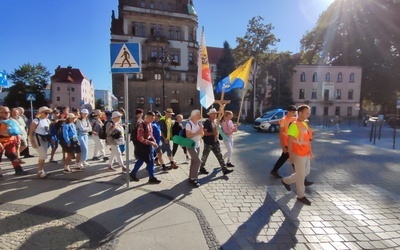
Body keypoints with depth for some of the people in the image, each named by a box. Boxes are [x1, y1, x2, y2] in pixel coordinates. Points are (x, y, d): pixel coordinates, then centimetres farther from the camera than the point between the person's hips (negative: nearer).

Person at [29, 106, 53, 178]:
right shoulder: (36, 121, -13)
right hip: (38, 139, -7)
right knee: (43, 156, -9)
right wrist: (32, 142, -17)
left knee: (43, 156, 12)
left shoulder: (48, 121, 8)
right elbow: (31, 132, -12)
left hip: (45, 139, 7)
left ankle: (41, 171, 23)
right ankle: (40, 171, 7)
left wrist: (50, 139, 9)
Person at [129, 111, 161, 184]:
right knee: (150, 162, -2)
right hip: (143, 146, -8)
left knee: (140, 161, 17)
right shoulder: (141, 125, -18)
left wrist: (154, 142, 1)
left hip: (149, 145, 8)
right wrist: (150, 142, -24)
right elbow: (140, 138, -22)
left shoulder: (149, 124, 8)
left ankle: (133, 174, 31)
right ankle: (151, 177, 10)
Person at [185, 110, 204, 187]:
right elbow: (188, 136, -19)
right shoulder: (189, 124, -15)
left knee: (194, 161, 11)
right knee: (198, 161, -12)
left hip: (197, 145, 7)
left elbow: (202, 135, 8)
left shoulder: (199, 123, 6)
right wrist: (197, 132, -21)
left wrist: (201, 129, -10)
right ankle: (193, 178, 0)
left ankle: (191, 178, 22)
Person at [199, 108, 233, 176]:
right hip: (208, 143, -7)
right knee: (205, 156, 9)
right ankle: (202, 168, 27)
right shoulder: (207, 122, -15)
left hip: (215, 142, 7)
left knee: (220, 156, 5)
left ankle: (224, 169, 7)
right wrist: (213, 133, -25)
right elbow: (204, 133, -22)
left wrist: (217, 133, 6)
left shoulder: (215, 121, 9)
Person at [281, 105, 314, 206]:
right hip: (298, 155, -9)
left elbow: (307, 139, 17)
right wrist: (290, 155, -20)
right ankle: (301, 196, 20)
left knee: (306, 172, 20)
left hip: (305, 154, 9)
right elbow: (289, 141, -19)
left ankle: (286, 181, 35)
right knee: (301, 175, 3)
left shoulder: (305, 124, 10)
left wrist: (310, 152, 16)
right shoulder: (294, 125, -17)